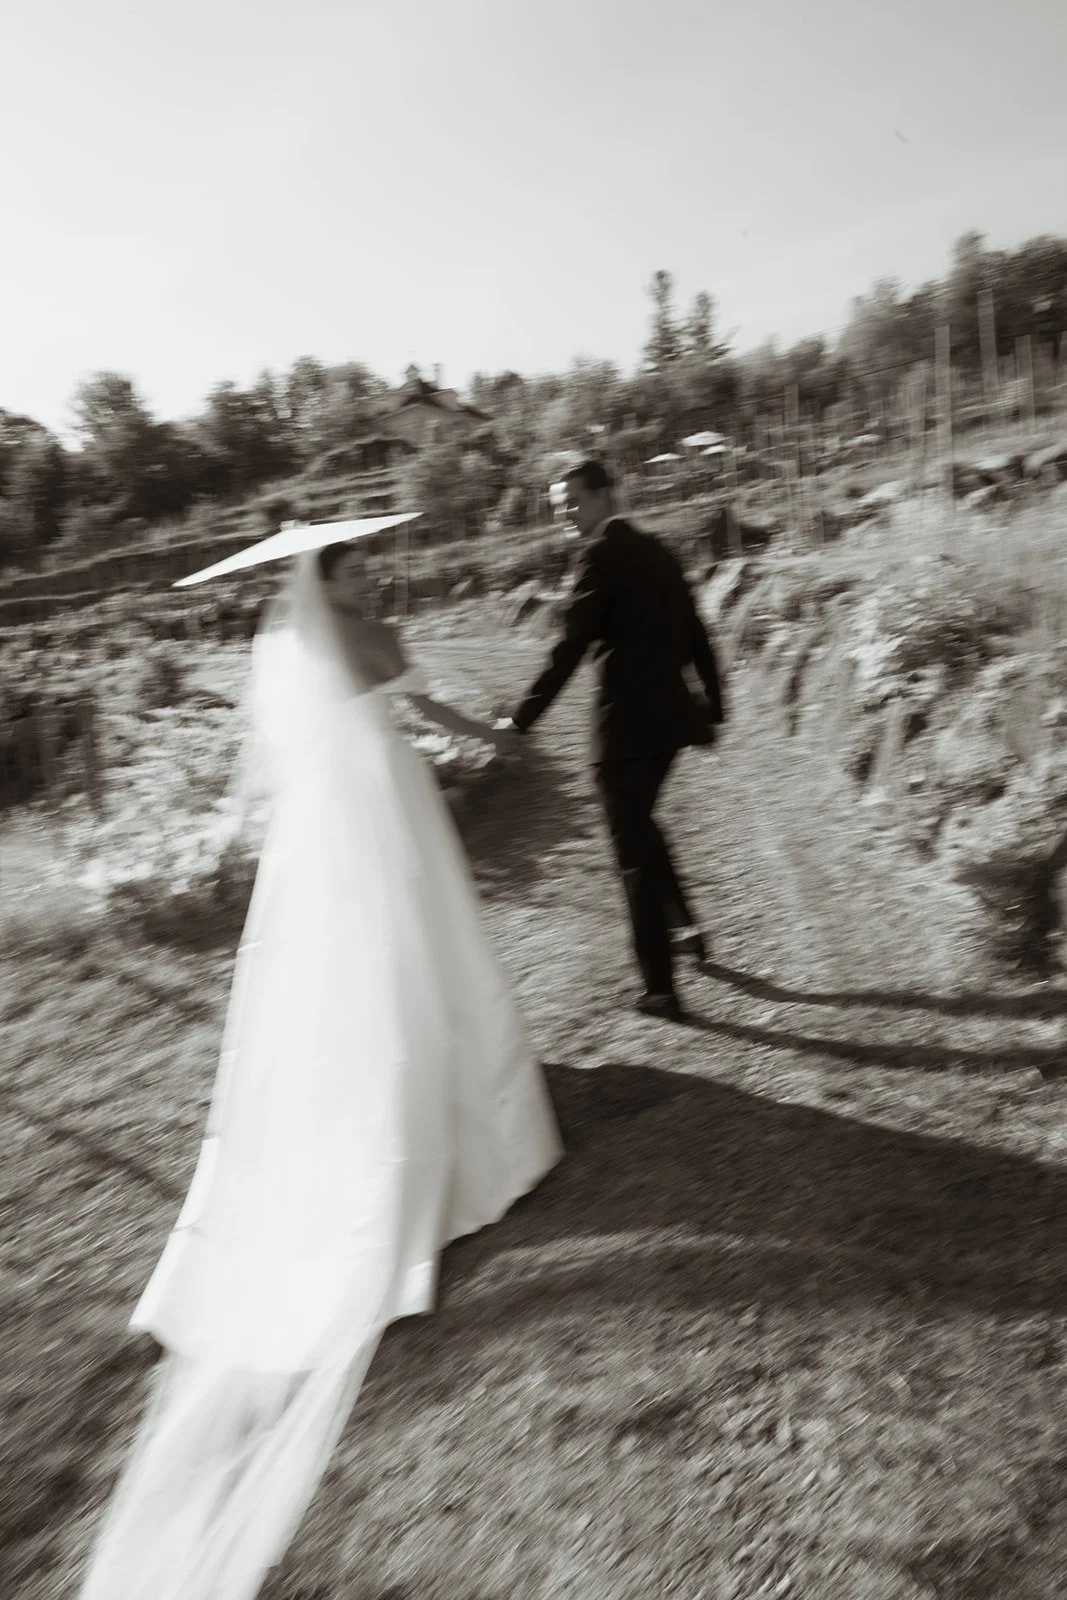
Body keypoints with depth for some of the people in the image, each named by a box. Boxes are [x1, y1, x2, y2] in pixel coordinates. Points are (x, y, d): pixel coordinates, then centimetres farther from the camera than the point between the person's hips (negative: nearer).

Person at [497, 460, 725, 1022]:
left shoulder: (602, 553, -10)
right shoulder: (657, 552, 14)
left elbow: (570, 647, -16)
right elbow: (696, 636, 17)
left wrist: (522, 719, -11)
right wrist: (713, 707, 25)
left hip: (627, 721, -8)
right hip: (671, 715, 8)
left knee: (633, 849, 0)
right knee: (639, 823, 28)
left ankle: (660, 990, 6)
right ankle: (684, 926, 31)